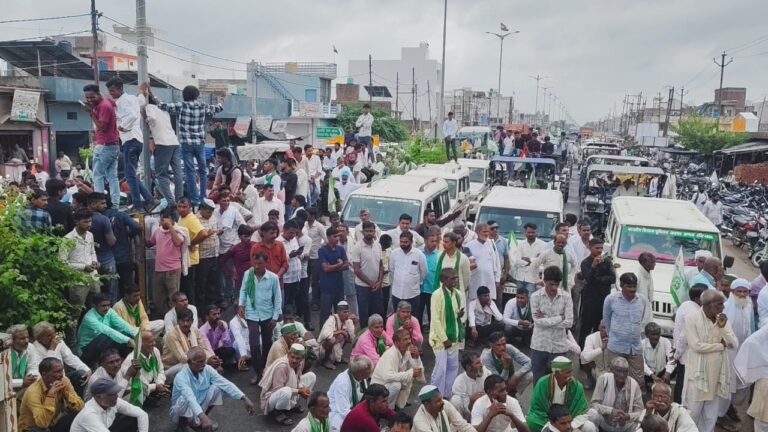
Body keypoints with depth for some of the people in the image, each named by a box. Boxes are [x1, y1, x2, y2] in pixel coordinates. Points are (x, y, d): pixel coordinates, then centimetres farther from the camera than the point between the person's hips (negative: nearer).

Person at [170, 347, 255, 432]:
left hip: (200, 408, 6)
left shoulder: (207, 369, -12)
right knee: (184, 400, -37)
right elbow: (190, 398, -46)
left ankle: (199, 420, 6)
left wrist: (244, 399, -29)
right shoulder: (181, 377, -29)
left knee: (217, 387, -16)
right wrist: (203, 417, -61)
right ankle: (182, 424, -4)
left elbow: (225, 383, -18)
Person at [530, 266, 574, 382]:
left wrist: (545, 320, -13)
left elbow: (569, 322, -11)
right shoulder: (535, 296, -7)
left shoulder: (566, 297, -3)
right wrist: (560, 317, -13)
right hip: (539, 345, -1)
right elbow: (538, 321, -15)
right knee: (538, 380, 10)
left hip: (559, 346, 1)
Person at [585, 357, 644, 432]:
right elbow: (595, 403, -13)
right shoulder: (603, 378, -14)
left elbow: (640, 411, -7)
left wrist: (628, 416, -28)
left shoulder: (634, 384, -11)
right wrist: (611, 411, -30)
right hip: (604, 423, -2)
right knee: (593, 414, -31)